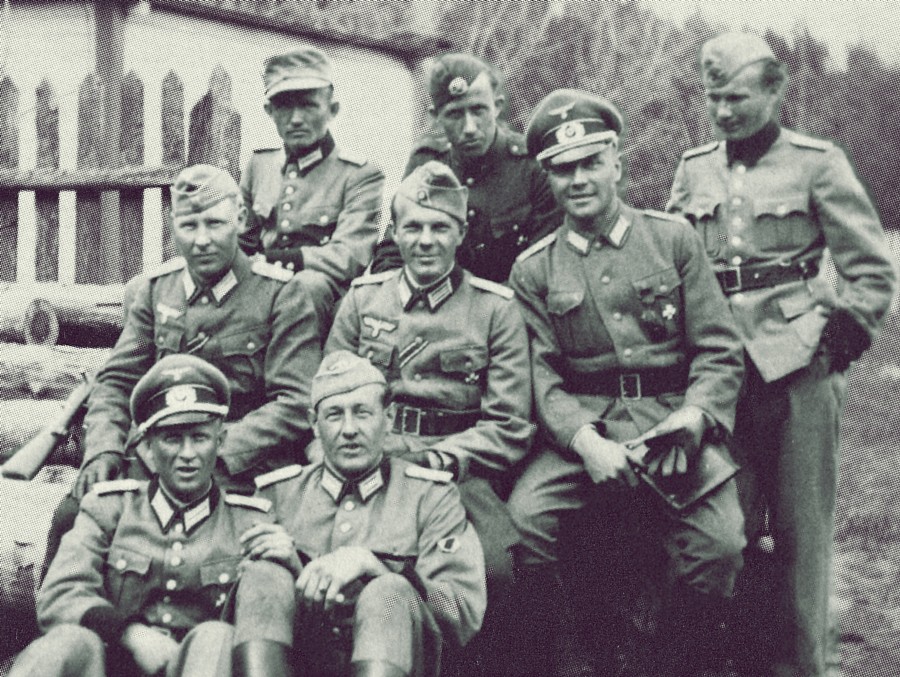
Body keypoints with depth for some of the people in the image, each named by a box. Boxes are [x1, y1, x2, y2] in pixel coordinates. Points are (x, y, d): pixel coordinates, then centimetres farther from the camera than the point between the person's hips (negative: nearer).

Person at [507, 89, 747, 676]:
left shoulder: (673, 238, 9)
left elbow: (720, 350, 6)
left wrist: (694, 415, -13)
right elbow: (541, 375, 1)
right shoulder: (534, 269, 10)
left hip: (674, 420, 0)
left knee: (720, 540, -24)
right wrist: (585, 440, -17)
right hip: (582, 425, 0)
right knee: (524, 517, -26)